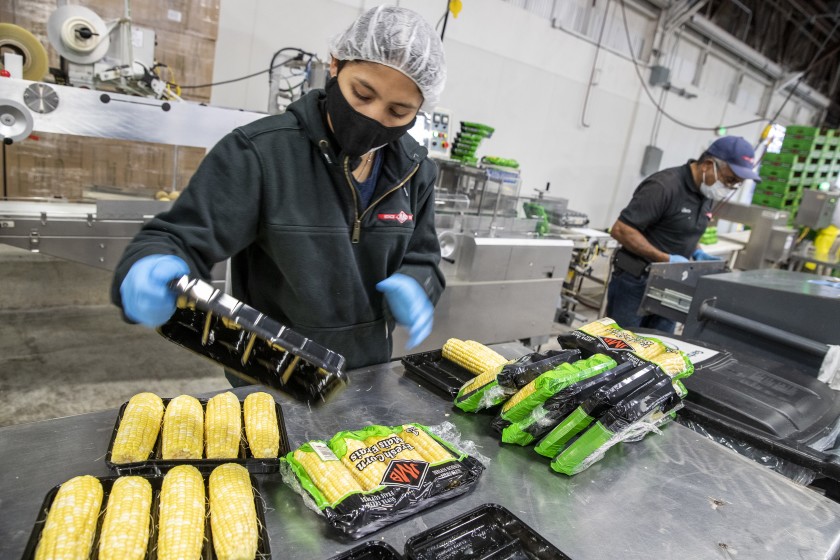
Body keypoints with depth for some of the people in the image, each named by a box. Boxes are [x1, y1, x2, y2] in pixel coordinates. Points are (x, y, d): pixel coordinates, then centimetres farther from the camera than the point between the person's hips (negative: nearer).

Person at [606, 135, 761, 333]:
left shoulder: (707, 193, 7)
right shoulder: (664, 186, -19)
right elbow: (621, 230, -21)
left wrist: (697, 253, 2)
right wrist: (666, 259, -22)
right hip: (635, 283, -7)